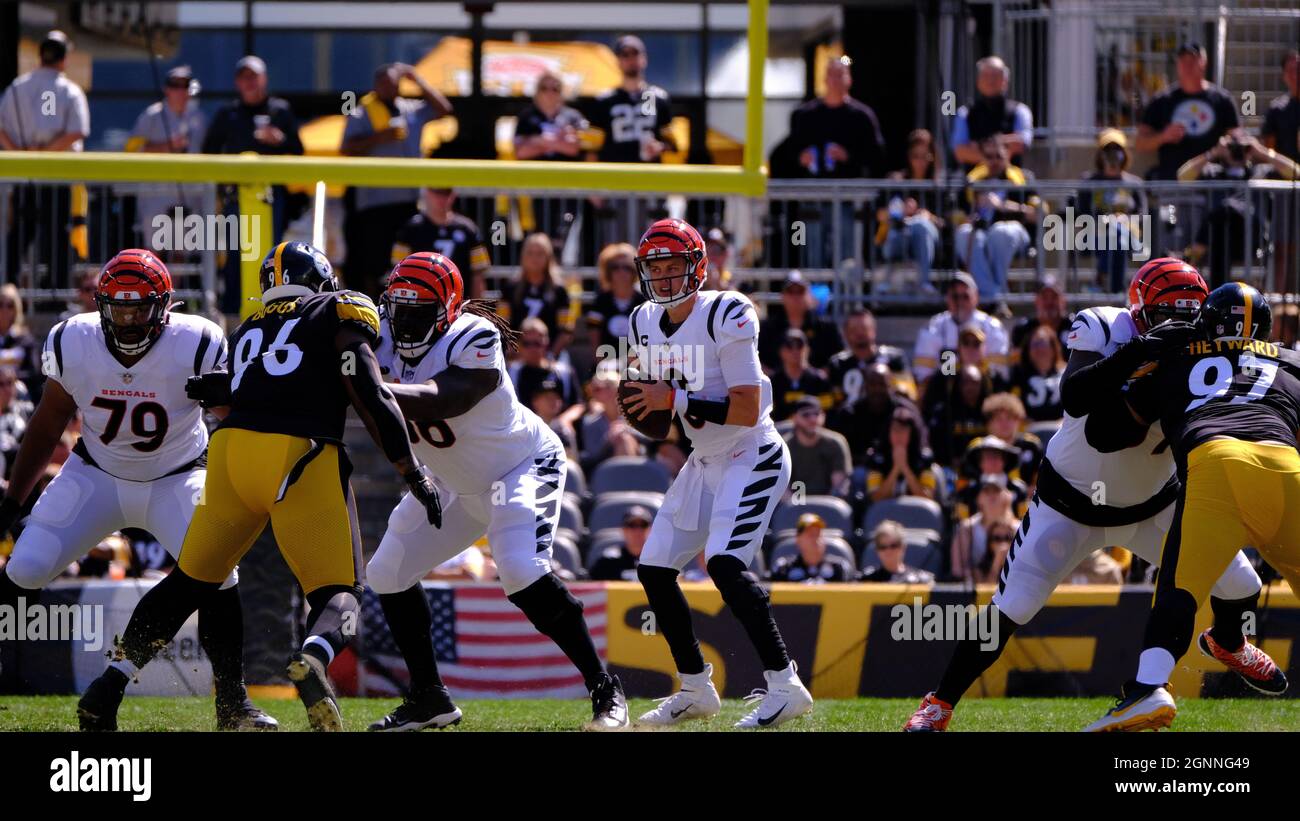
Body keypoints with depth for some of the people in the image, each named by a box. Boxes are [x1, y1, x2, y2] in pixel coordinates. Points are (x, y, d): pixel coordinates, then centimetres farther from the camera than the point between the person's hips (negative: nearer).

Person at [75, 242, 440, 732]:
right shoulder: (341, 311, 11)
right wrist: (415, 474, 2)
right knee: (339, 596, 0)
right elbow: (370, 398, 1)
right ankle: (312, 659, -33)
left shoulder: (249, 330, 26)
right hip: (301, 456, -4)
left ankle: (108, 689, 18)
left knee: (189, 582, 21)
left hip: (232, 450, 5)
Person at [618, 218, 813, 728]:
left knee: (724, 563, -26)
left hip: (753, 459, -9)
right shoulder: (646, 324, 4)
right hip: (703, 464, 9)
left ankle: (785, 685, -22)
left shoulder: (725, 317, -20)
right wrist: (646, 406, -3)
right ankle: (695, 691, 20)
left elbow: (747, 409, -24)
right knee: (654, 570, 6)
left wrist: (674, 400, -26)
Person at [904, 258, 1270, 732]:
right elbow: (1075, 398, -39)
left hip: (1154, 503, 4)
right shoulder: (1103, 329, -22)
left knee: (1241, 589, 4)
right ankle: (939, 705, 3)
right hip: (1072, 503, -4)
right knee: (1010, 610, -12)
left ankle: (1226, 644, 40)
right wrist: (1134, 355, -51)